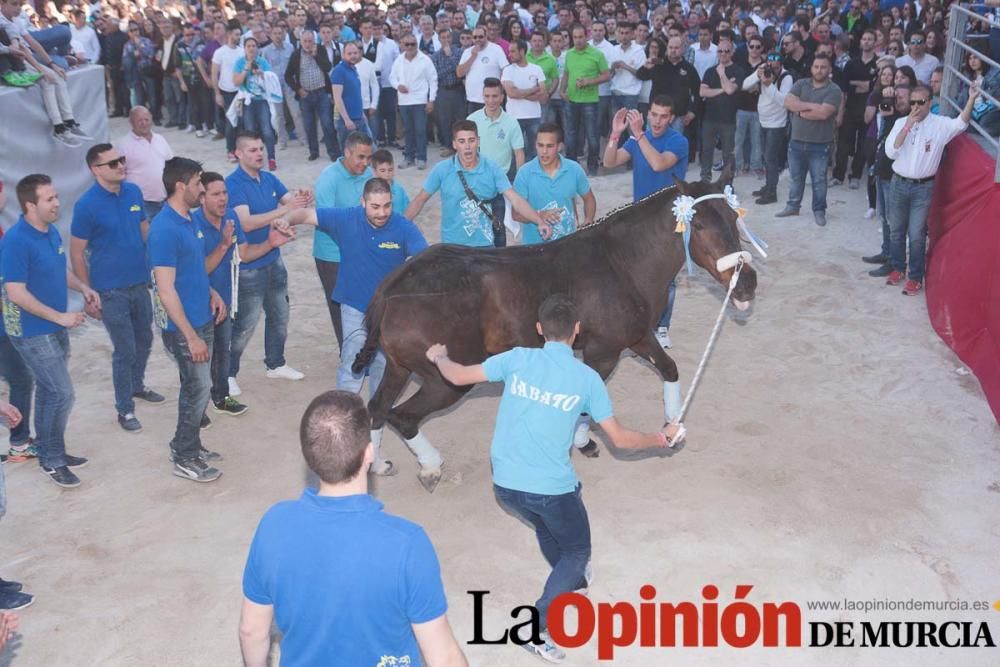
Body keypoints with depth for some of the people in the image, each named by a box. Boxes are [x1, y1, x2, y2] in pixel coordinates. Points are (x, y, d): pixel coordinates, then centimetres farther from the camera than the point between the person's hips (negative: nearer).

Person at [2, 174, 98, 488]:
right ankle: (52, 460, 8)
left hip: (55, 328, 9)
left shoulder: (51, 231, 4)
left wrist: (83, 288, 4)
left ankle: (49, 452, 31)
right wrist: (60, 317, -21)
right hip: (33, 332, -8)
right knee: (62, 393, -8)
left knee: (49, 391, 17)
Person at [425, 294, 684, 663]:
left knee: (545, 527, 33)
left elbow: (457, 376, 2)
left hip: (505, 484, 4)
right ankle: (537, 627, 3)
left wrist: (439, 356, 24)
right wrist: (662, 438, 15)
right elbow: (621, 439, -2)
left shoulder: (517, 358, -5)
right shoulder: (587, 378, -9)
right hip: (552, 488, -4)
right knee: (577, 551, 19)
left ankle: (572, 580, 58)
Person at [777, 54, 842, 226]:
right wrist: (811, 105, -16)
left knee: (819, 180, 5)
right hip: (796, 142, 4)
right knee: (795, 177, 17)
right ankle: (793, 206, 31)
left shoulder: (833, 90, -8)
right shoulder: (801, 84, 5)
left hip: (820, 145, -4)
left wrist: (801, 111, -10)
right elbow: (788, 102, -10)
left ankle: (819, 210, 17)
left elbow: (823, 113, -21)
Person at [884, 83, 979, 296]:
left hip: (923, 188, -3)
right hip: (898, 183, 3)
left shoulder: (940, 124, -8)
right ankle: (898, 268, 34)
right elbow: (890, 152, -11)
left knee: (917, 235, 2)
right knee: (896, 230, 15)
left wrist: (971, 99, -39)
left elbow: (960, 124, -26)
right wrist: (907, 126, -19)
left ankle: (915, 277, 13)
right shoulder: (900, 123, -1)